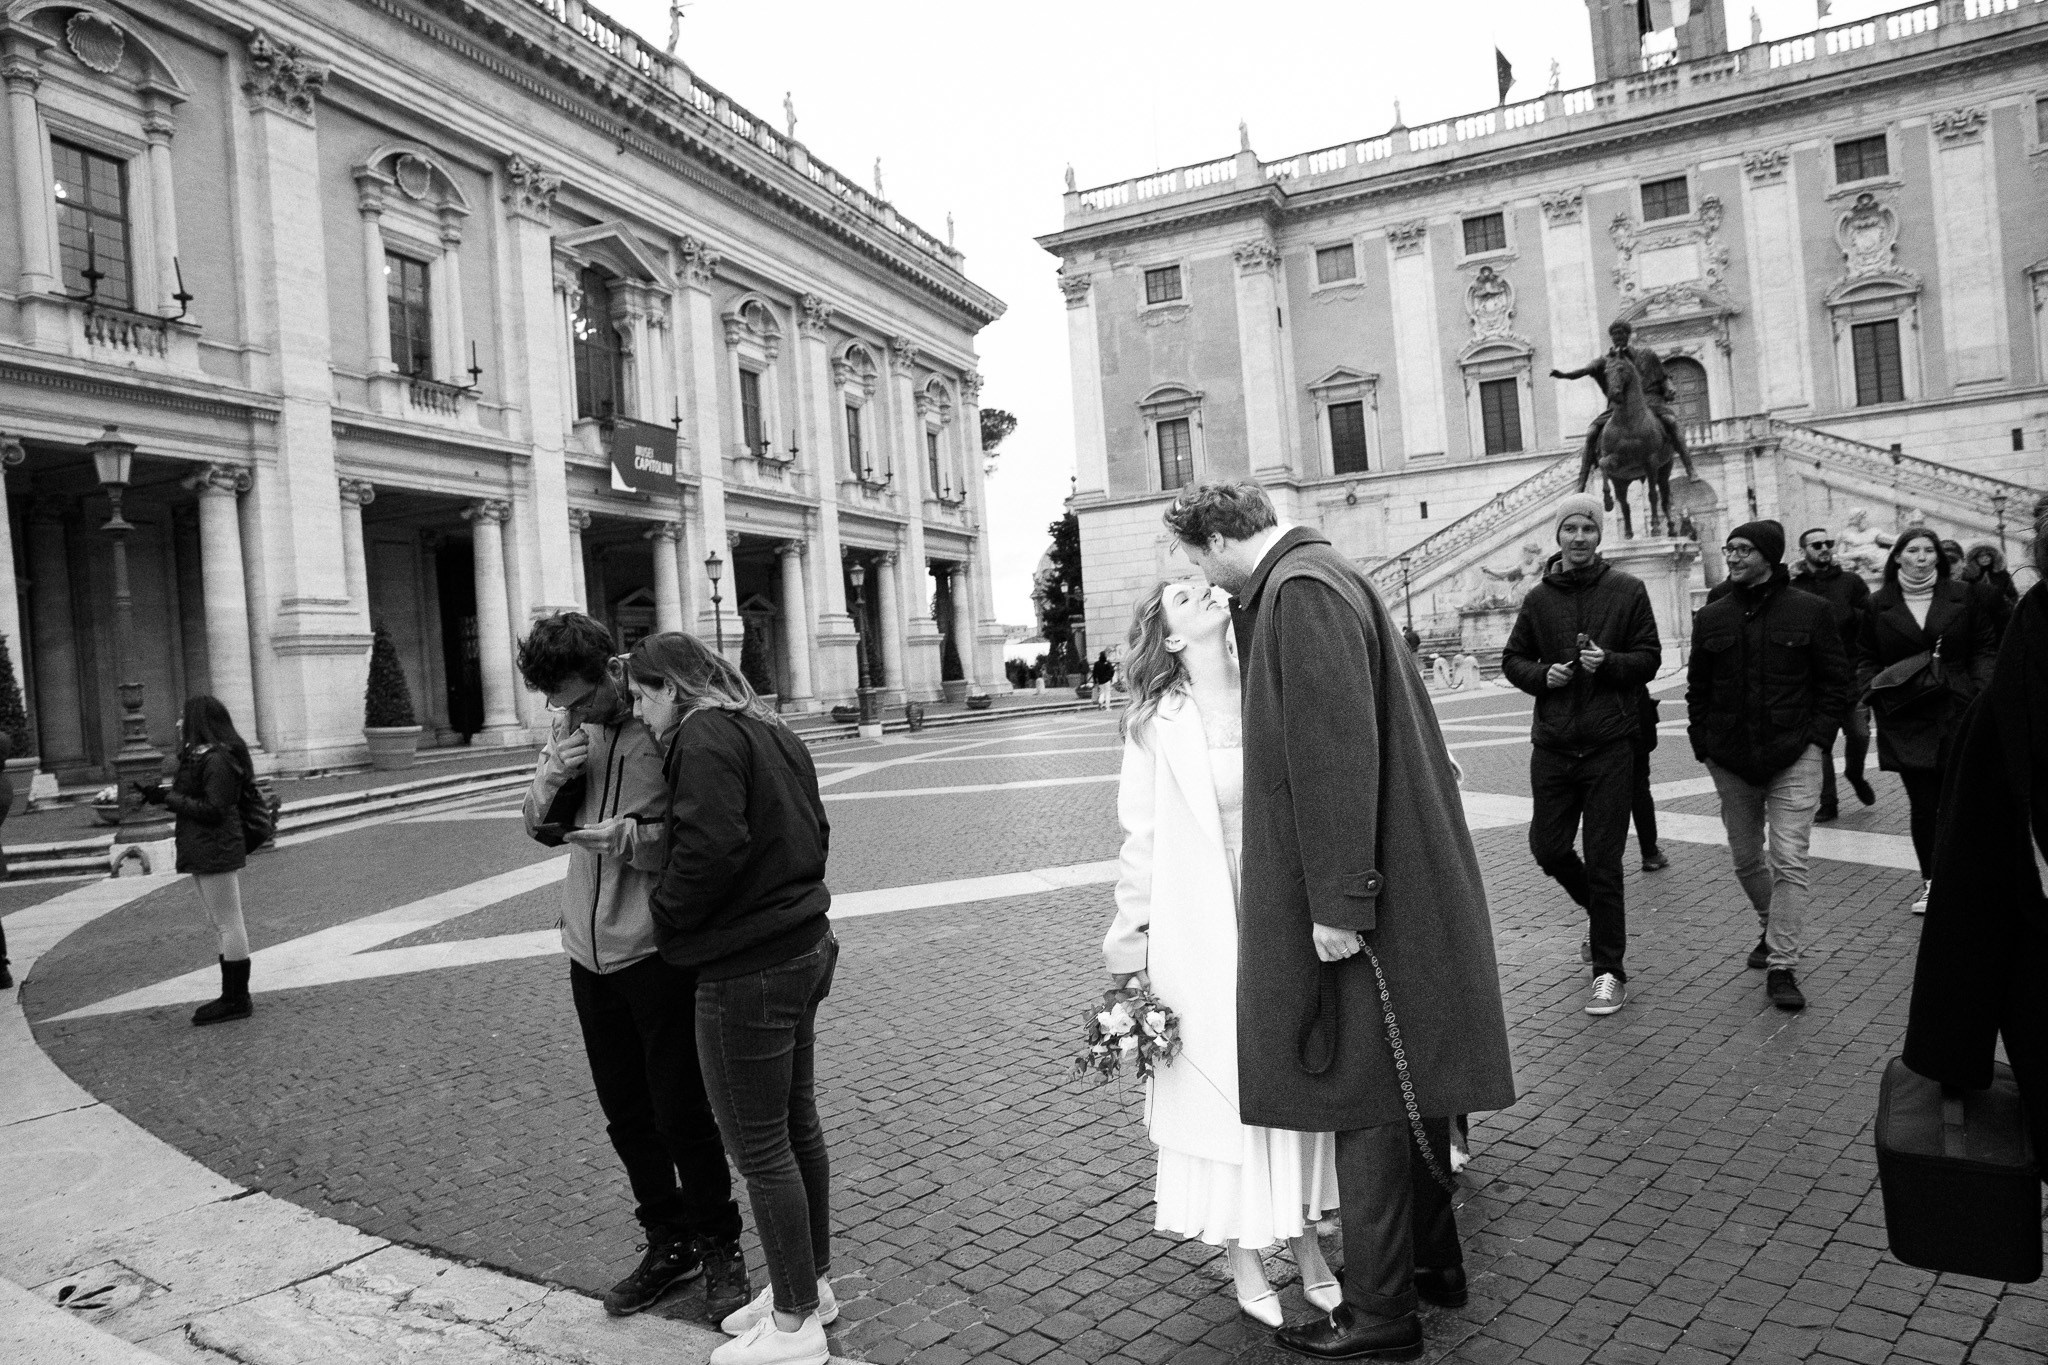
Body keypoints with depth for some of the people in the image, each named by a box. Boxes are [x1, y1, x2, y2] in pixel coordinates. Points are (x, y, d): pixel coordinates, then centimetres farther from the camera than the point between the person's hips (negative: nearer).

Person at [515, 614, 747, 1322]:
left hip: (660, 952, -6)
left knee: (681, 1114, 2)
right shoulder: (570, 727, 6)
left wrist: (635, 838, -31)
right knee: (626, 1116, 15)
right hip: (591, 952, 6)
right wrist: (550, 777, -8)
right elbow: (541, 828, 12)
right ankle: (669, 1244, 33)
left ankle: (719, 1250, 23)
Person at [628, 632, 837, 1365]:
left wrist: (667, 914, -10)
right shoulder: (770, 731, 12)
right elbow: (814, 831, 16)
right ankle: (810, 1285, 33)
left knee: (759, 1148, 2)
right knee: (796, 1124, 19)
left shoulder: (705, 737, -16)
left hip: (746, 972, -10)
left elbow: (710, 846, -26)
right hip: (804, 947, 10)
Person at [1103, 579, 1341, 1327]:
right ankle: (1244, 1260, 26)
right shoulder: (1157, 725, -6)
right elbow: (1143, 839, -1)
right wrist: (1129, 945, 1)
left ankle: (1307, 1246, 30)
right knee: (1223, 1088, 8)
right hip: (1204, 932, -2)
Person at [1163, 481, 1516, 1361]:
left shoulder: (1301, 591, -17)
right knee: (1405, 1086, 20)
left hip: (1354, 897, -10)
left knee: (1369, 1095, 1)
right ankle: (1432, 1261, 36)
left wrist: (1340, 902, -23)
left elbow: (1335, 753, -24)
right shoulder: (1309, 580, 14)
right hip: (1398, 884, 10)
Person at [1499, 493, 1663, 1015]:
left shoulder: (1627, 590, -1)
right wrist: (1541, 674, -8)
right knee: (1548, 849, 10)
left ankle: (1609, 971, 10)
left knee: (1603, 862, -2)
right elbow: (1512, 659, 12)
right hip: (1552, 742, 3)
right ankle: (1602, 910, 40)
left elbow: (1649, 657, 1)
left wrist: (1608, 662, -18)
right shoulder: (1538, 598, 5)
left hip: (1609, 743, -3)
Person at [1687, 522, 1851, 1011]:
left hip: (1794, 756, -4)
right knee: (1746, 858, 14)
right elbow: (1697, 687, 11)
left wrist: (1818, 737, -8)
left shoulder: (1811, 611, -3)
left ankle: (1781, 966, -3)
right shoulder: (1711, 617, 6)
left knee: (1789, 862, -7)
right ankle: (1772, 930, 39)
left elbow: (1835, 681, 1)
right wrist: (1702, 744, 3)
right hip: (1730, 760, 4)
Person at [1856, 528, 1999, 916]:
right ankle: (1929, 881, 12)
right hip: (1905, 720, 0)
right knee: (1922, 804, 2)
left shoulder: (1962, 596, 6)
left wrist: (1983, 691, -6)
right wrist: (1877, 691, -6)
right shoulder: (1878, 604, 6)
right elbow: (1865, 659, 11)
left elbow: (1985, 648, 8)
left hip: (1958, 715, 0)